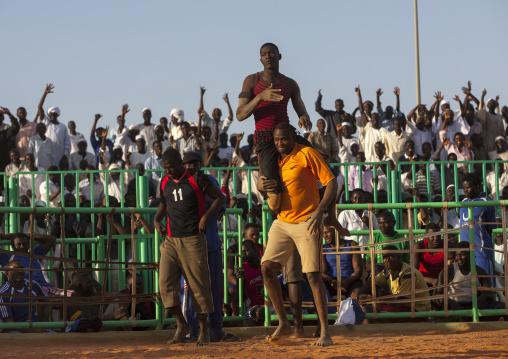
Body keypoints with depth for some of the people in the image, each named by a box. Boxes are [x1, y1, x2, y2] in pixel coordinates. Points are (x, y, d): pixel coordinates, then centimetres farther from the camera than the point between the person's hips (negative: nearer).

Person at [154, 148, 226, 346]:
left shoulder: (196, 179, -6)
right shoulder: (165, 183, 11)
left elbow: (220, 198, -2)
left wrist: (207, 216, -15)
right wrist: (157, 219, 10)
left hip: (193, 240, -5)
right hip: (171, 241, 5)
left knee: (198, 285, -2)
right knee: (166, 283, -7)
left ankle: (204, 328, 10)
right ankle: (181, 325, 5)